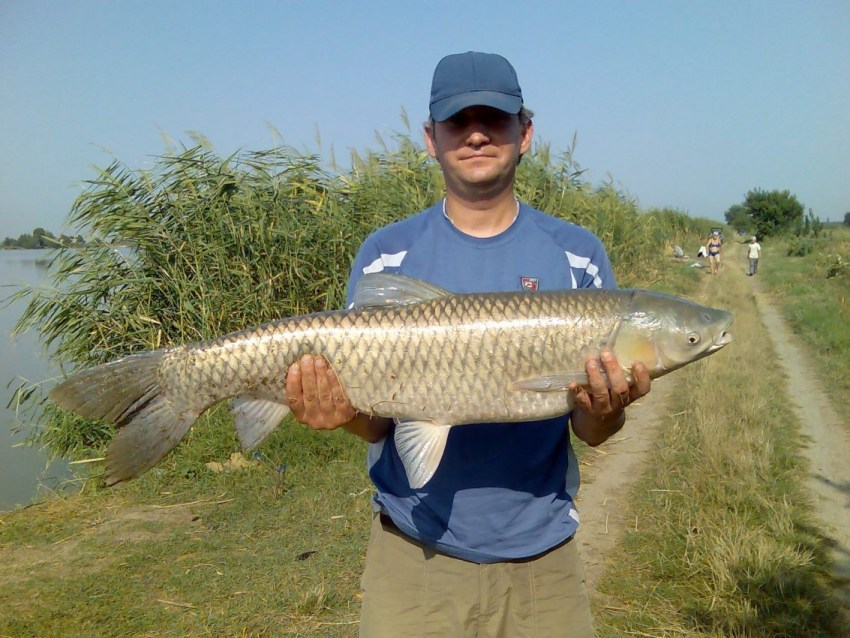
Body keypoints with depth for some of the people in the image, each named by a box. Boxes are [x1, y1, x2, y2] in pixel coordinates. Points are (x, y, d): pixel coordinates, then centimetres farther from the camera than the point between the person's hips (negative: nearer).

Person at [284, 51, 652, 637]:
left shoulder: (577, 255, -2)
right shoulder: (385, 254, -3)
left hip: (540, 555, 1)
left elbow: (591, 434, -3)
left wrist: (605, 410, -24)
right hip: (413, 552, 0)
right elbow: (377, 423, -3)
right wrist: (347, 414, -25)